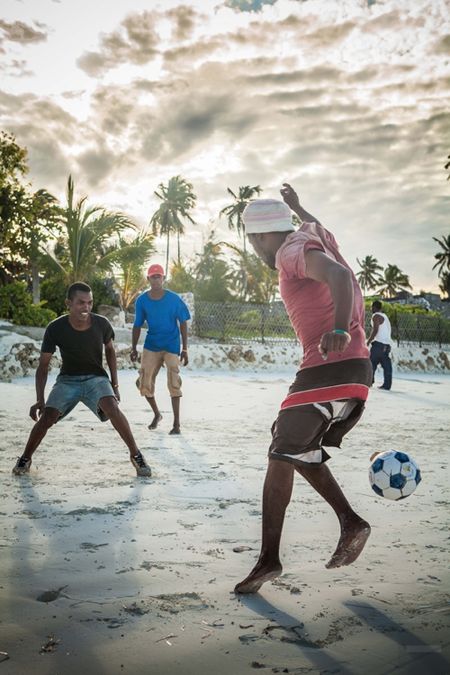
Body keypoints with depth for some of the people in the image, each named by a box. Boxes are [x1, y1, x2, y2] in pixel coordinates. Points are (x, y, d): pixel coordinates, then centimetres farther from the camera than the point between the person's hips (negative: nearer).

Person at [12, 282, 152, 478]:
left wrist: (115, 384, 4)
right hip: (68, 379, 0)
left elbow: (109, 349, 5)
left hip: (96, 377, 0)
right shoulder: (55, 329, -19)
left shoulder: (101, 324, -16)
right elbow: (43, 365, -11)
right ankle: (25, 458, 9)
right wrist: (40, 400, -18)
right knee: (47, 417, -18)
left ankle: (136, 455, -13)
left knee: (112, 408, -28)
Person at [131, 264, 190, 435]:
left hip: (171, 345, -3)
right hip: (151, 345, 3)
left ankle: (176, 423, 1)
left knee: (173, 383, -8)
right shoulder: (142, 300, -2)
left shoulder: (174, 299, -9)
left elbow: (183, 323, -4)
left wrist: (185, 349, -7)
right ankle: (157, 414, 27)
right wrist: (134, 348, 2)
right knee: (144, 383, 2)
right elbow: (137, 326, 7)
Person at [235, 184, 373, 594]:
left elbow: (338, 274, -26)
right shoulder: (313, 236, 19)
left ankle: (269, 559, -6)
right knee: (300, 452, 17)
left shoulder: (293, 251, -7)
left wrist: (340, 331, -38)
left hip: (329, 369, -10)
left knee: (281, 458, -8)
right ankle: (351, 523, 14)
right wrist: (295, 206, 61)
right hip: (356, 370, 10)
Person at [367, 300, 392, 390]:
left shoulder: (376, 316, -5)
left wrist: (368, 341, -13)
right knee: (386, 364, 3)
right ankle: (387, 384, 0)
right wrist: (369, 338, 27)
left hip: (379, 343, -8)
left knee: (371, 362, -4)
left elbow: (375, 330, -16)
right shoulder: (384, 316, 24)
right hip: (387, 344, 8)